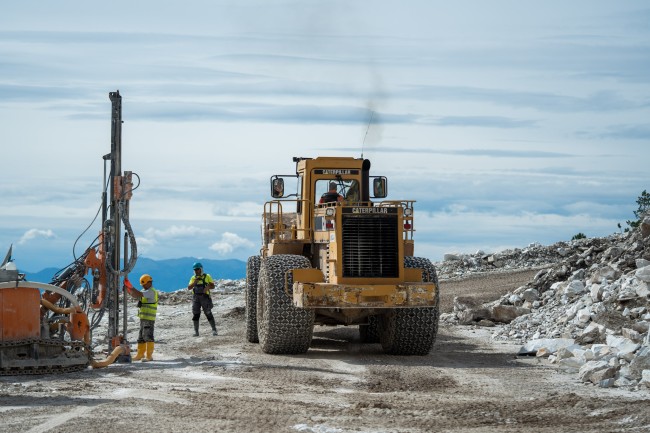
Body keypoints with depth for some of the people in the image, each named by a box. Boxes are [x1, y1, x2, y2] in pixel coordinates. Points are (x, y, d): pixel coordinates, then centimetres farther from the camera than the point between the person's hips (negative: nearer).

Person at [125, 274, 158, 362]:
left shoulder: (152, 292, -13)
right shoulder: (146, 291, 18)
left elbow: (139, 294, -24)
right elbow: (135, 295, 19)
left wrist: (130, 286, -19)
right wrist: (127, 288, 6)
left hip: (149, 318, -10)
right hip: (143, 318, 10)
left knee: (148, 336, -12)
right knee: (141, 337, 15)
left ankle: (149, 355, -11)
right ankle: (140, 354, 23)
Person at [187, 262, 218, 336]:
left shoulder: (207, 277, 2)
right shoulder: (193, 278, 9)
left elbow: (213, 286, 2)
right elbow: (189, 288, 2)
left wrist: (207, 287, -20)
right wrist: (195, 282, -14)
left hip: (205, 297, -3)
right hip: (196, 298, 3)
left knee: (208, 314, -4)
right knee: (196, 315, 0)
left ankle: (214, 330, 3)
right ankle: (196, 331, 5)